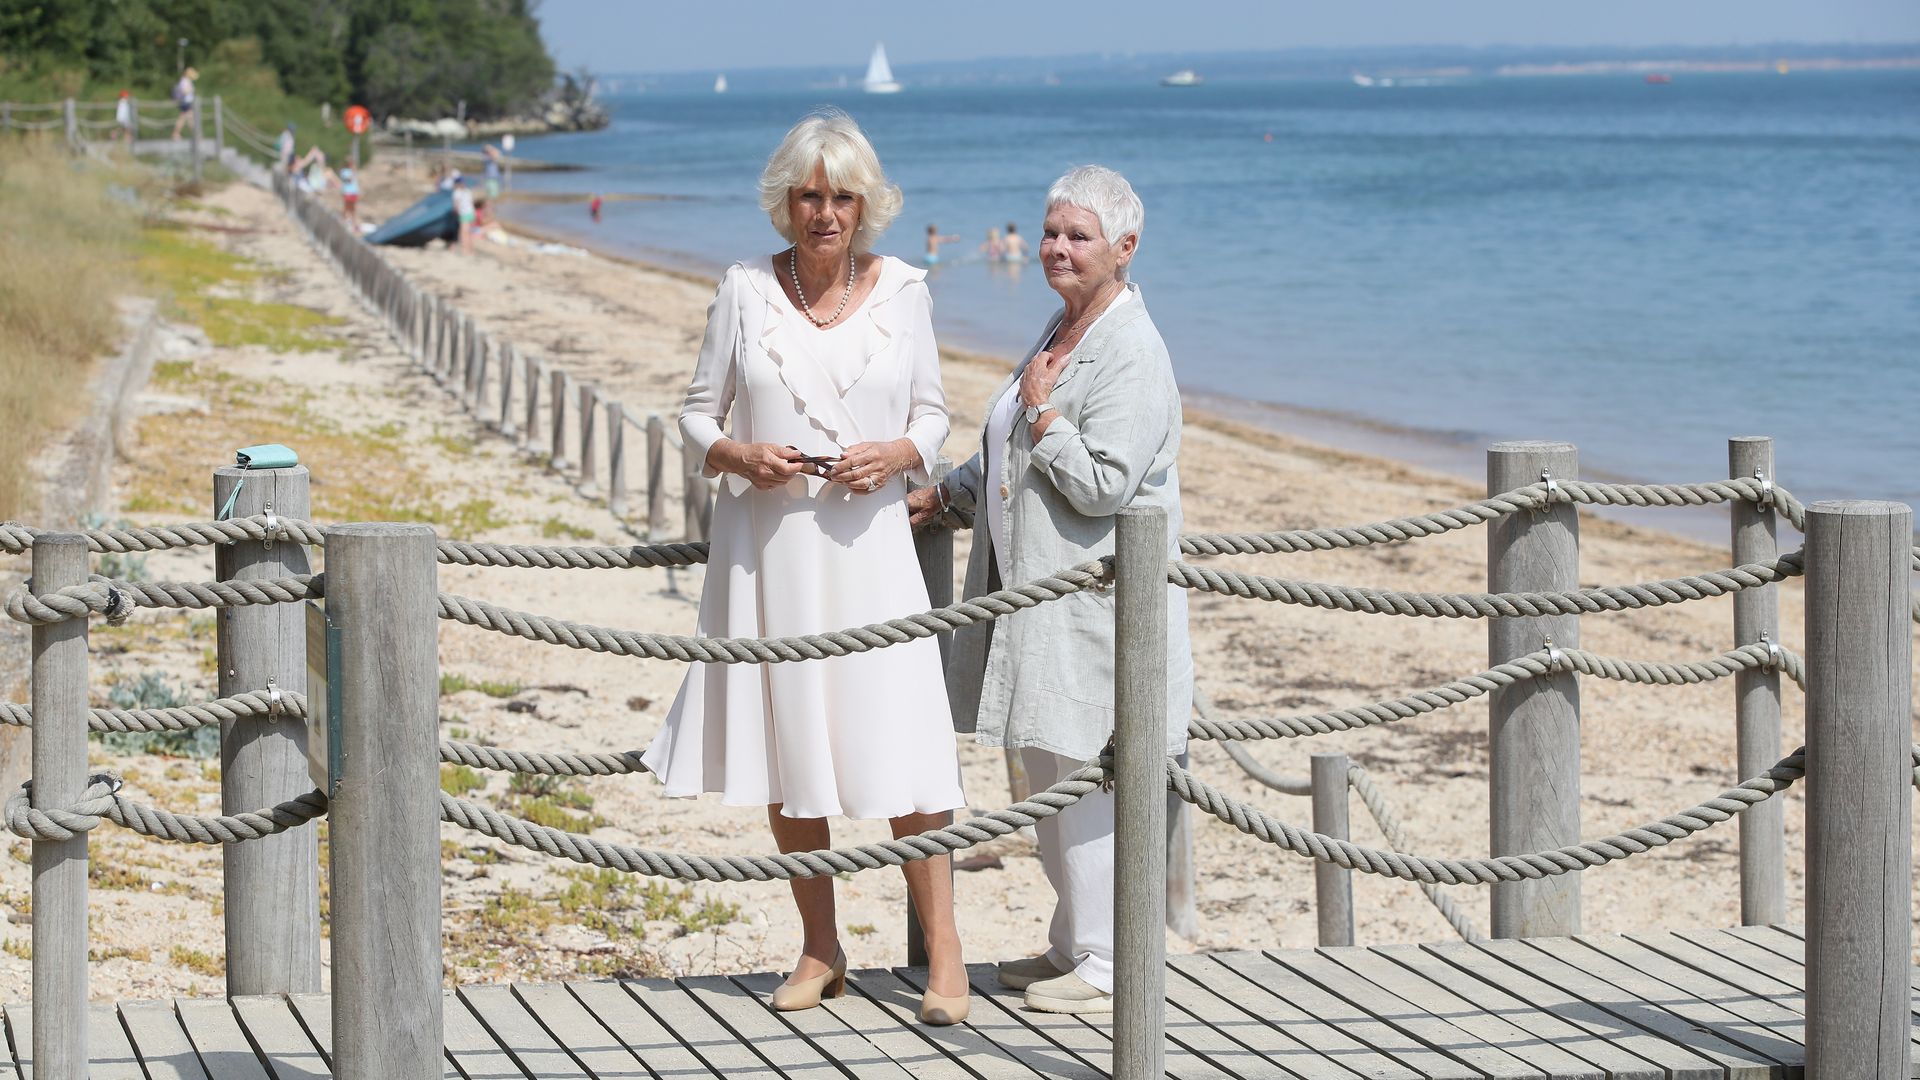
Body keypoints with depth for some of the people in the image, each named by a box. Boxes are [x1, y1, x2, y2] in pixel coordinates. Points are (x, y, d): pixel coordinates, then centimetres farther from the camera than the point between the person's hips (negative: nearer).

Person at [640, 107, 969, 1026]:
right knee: (786, 748, 7)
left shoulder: (902, 288, 3)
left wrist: (896, 454, -11)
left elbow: (932, 414, 10)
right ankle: (820, 950, 19)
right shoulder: (746, 289, 2)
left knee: (902, 745, -8)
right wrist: (739, 454, -14)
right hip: (766, 545, 1)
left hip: (868, 543, -1)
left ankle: (943, 951, 0)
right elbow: (697, 413, 7)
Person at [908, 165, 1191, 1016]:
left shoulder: (1132, 355, -16)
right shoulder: (1062, 331, 15)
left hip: (1095, 599, -10)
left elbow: (1101, 485, -23)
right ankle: (1073, 946, 25)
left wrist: (1041, 408, -14)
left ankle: (1108, 966, 3)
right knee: (1050, 774, 15)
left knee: (1085, 777, -5)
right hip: (1040, 593, 10)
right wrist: (942, 495, 26)